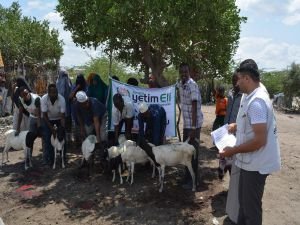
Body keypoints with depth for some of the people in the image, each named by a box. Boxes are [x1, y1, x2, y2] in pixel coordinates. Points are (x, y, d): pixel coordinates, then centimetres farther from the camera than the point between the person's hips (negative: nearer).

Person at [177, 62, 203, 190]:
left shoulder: (193, 85, -19)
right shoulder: (180, 85, 7)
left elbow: (194, 107, -22)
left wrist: (193, 127, -25)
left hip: (194, 124, -8)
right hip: (186, 123, 8)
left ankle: (193, 180, 14)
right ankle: (188, 177, 32)